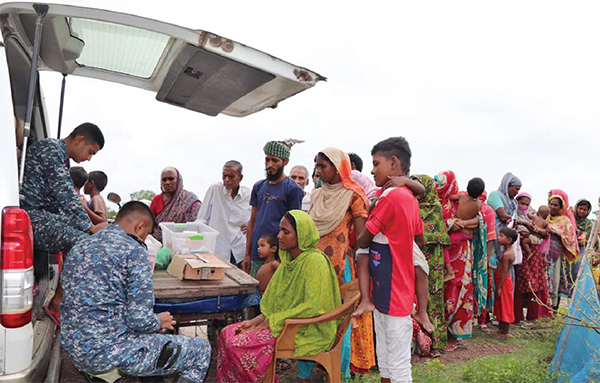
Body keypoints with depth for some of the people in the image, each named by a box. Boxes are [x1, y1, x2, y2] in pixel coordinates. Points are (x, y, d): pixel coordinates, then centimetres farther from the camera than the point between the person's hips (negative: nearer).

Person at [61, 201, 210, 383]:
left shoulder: (79, 248, 9)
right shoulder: (134, 250, -16)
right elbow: (140, 320, -20)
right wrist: (159, 322, 3)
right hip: (111, 355, -9)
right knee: (201, 350, 4)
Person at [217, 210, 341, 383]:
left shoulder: (315, 261, -19)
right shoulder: (288, 259, 9)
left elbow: (312, 306, -23)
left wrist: (273, 322, -18)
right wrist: (259, 319, -1)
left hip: (309, 332, -9)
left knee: (240, 345, -18)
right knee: (228, 334, -3)